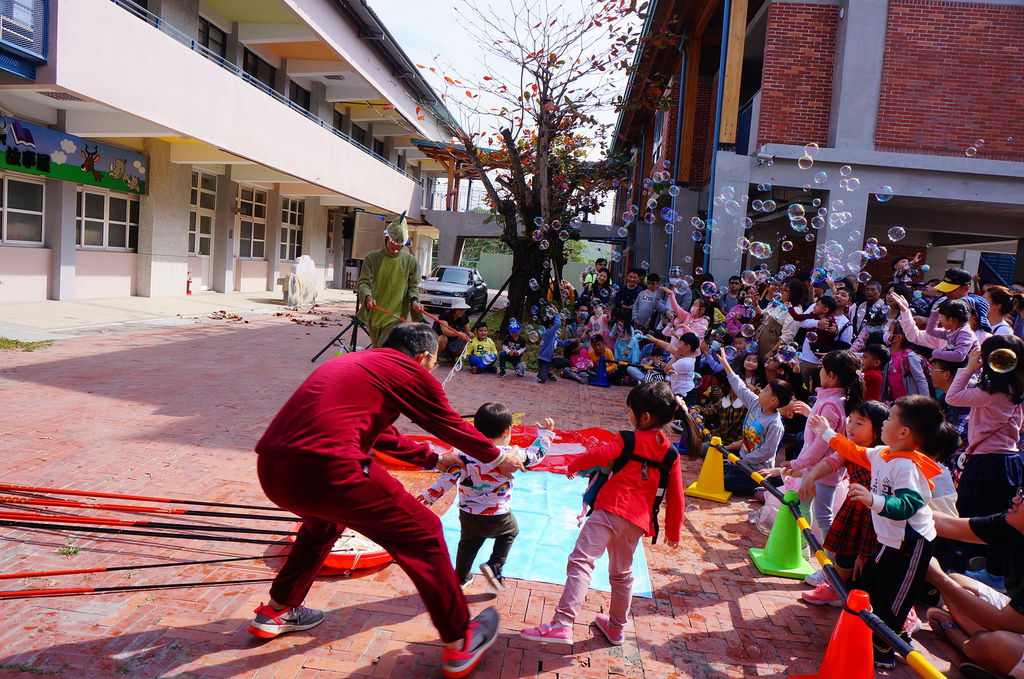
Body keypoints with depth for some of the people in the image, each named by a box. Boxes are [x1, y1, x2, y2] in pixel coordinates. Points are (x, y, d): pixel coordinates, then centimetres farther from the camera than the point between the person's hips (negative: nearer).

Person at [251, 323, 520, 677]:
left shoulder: (354, 363, 29)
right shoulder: (411, 371, 7)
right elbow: (454, 428, 18)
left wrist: (433, 458, 51)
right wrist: (499, 458, 35)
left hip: (271, 466, 9)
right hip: (325, 467, -8)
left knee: (324, 518, 38)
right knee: (423, 534, 8)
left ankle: (275, 613, 48)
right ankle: (459, 645, 19)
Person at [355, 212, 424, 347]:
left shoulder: (410, 261, 1)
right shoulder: (372, 257, -1)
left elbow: (413, 286, 7)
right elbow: (364, 283, -4)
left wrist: (414, 300, -14)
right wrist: (367, 297, -26)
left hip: (396, 317, -2)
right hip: (374, 315, 2)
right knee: (377, 351, 16)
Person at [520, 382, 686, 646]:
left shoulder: (628, 440, -2)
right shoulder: (670, 453, 12)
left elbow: (598, 456, -9)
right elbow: (676, 497, 14)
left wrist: (573, 465, 11)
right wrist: (673, 532, 24)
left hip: (611, 509, -6)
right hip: (638, 519, 7)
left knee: (581, 560, -16)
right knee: (622, 573, 24)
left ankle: (562, 624, -29)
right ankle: (615, 628, 37)